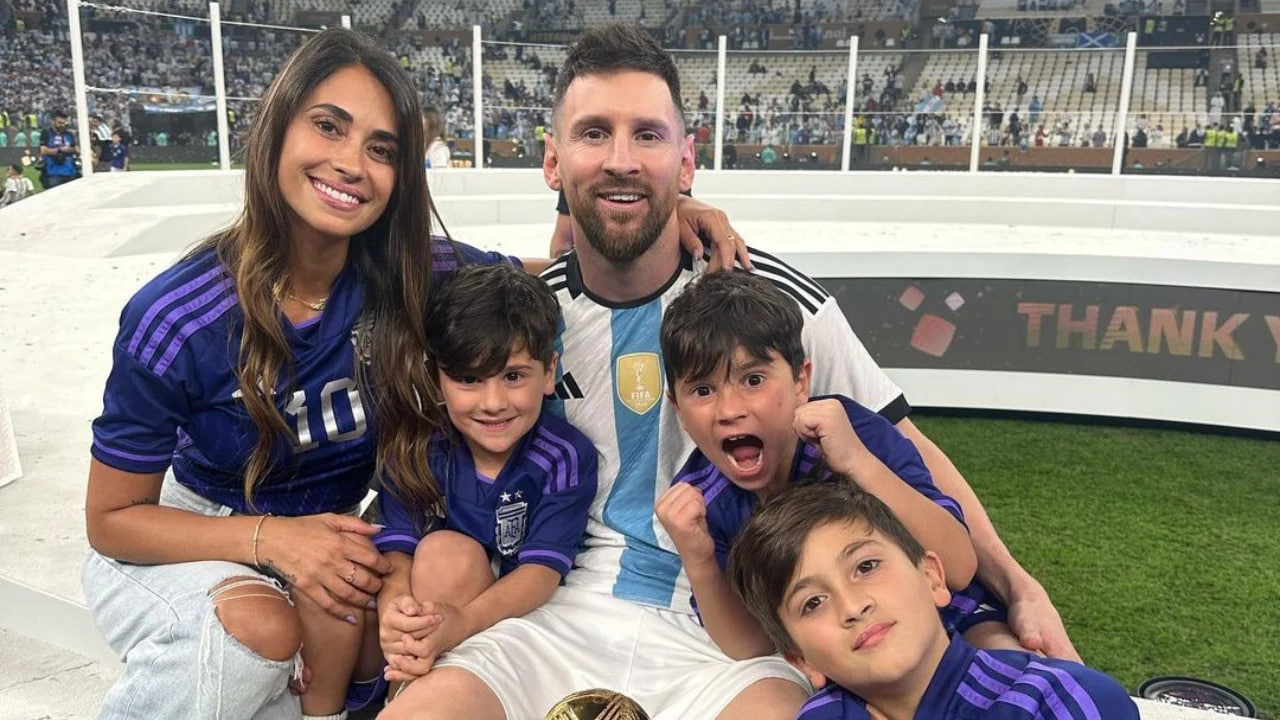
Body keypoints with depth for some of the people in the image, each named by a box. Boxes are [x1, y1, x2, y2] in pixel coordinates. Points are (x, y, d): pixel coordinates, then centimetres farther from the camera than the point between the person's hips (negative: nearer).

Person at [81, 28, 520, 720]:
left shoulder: (420, 278, -17)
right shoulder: (173, 319, -23)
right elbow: (111, 517, -13)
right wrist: (271, 537, -28)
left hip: (329, 536, 3)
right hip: (187, 542, -2)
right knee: (260, 627, -33)